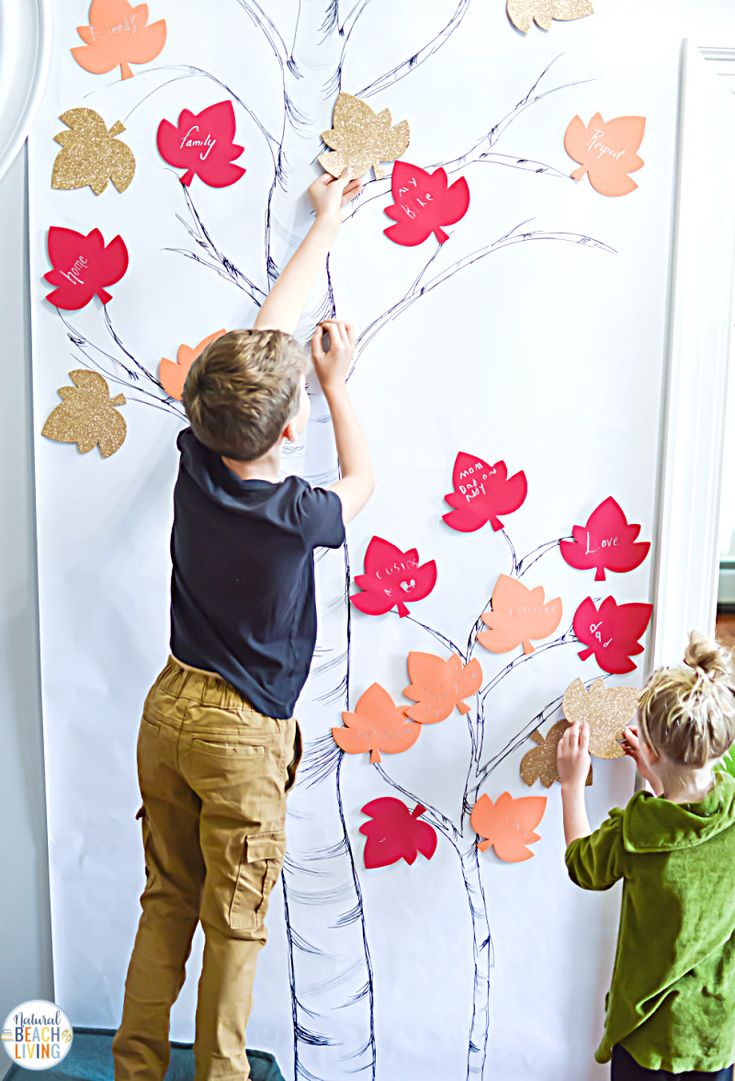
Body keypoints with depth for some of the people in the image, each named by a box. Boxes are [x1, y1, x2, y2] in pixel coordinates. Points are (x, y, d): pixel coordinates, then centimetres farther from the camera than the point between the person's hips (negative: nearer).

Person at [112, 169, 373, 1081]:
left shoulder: (196, 460, -11)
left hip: (169, 707, 6)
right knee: (235, 924, 12)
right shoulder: (294, 517, -25)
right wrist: (335, 380, 9)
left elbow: (267, 328, 1)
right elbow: (361, 479, 2)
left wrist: (324, 227, 14)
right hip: (243, 732, -6)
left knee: (166, 904, 20)